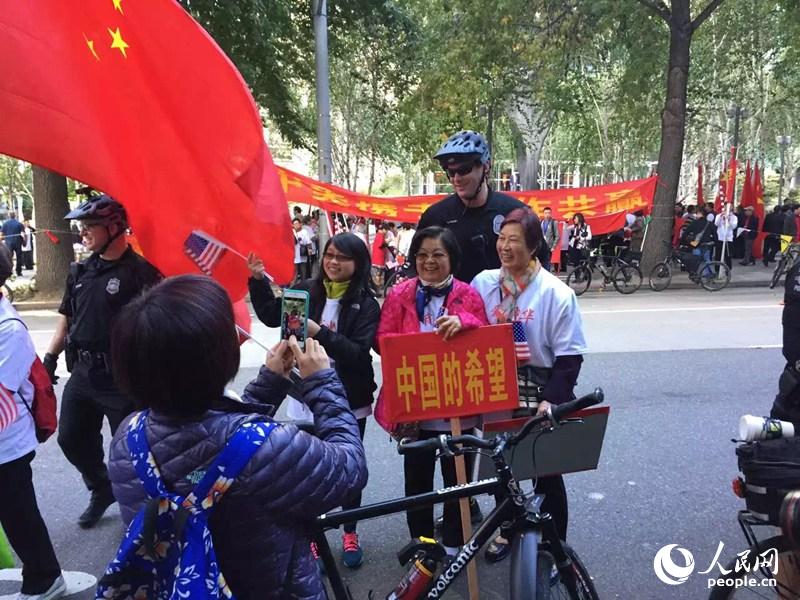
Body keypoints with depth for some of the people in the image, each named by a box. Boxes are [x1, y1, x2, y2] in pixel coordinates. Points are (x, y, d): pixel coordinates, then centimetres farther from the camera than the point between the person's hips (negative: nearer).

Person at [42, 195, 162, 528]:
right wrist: (50, 357, 13)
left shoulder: (141, 272, -15)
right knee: (71, 438, 18)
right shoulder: (80, 272, 8)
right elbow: (66, 318, 18)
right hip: (82, 374, 7)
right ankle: (101, 490, 40)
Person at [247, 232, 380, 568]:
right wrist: (258, 281, -3)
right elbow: (271, 316, 9)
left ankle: (350, 533, 33)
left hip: (349, 399, -2)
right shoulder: (307, 290, -1)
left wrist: (320, 333, -29)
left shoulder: (366, 303, -9)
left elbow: (359, 353, -19)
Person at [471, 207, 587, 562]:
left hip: (539, 397, -4)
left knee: (546, 472, 9)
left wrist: (551, 399, -21)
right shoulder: (483, 283, -2)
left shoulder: (556, 294, -13)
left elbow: (569, 357, -12)